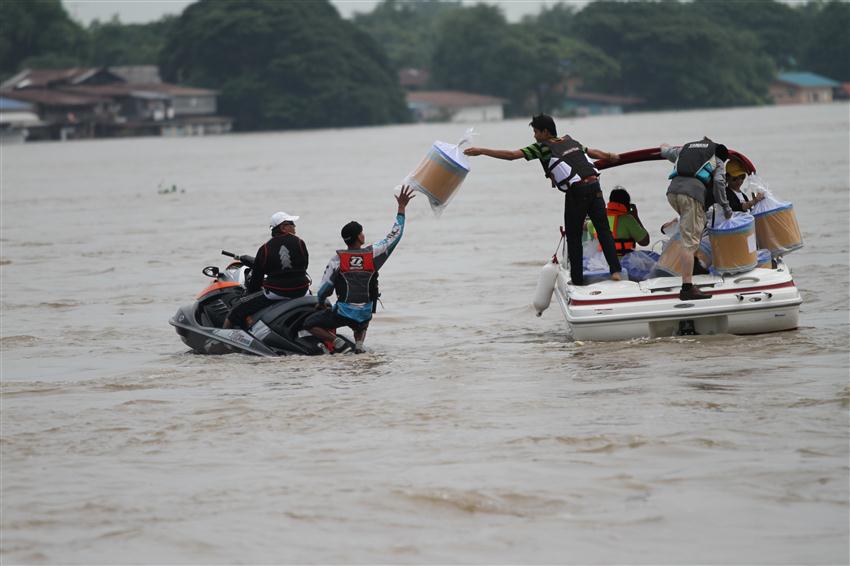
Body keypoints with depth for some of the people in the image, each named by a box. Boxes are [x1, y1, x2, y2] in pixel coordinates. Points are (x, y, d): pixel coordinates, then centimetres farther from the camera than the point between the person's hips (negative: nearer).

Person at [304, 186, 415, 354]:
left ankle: (334, 342, -10)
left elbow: (324, 288, -5)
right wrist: (401, 208, 10)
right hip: (365, 314, 3)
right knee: (361, 325, 39)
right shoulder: (373, 254, -6)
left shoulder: (338, 259, -9)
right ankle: (359, 342, 8)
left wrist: (321, 303, 15)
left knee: (309, 324, 11)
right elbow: (395, 235, 3)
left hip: (343, 313, -3)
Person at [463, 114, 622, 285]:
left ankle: (577, 280, 7)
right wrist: (610, 156, 58)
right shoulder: (569, 141, 22)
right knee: (603, 230, 9)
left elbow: (511, 155, -1)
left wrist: (481, 151, 3)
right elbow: (591, 152, 37)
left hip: (576, 191, -5)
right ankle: (615, 270, 1)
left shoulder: (542, 147, 4)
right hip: (594, 185, 5)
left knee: (573, 237, 6)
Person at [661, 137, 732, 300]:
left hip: (672, 190, 5)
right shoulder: (718, 160, 23)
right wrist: (725, 207, 15)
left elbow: (665, 152, 51)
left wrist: (664, 146, 74)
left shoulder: (685, 148, 34)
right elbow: (719, 181, 8)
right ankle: (687, 288, -15)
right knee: (690, 241, -9)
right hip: (692, 193, -5)